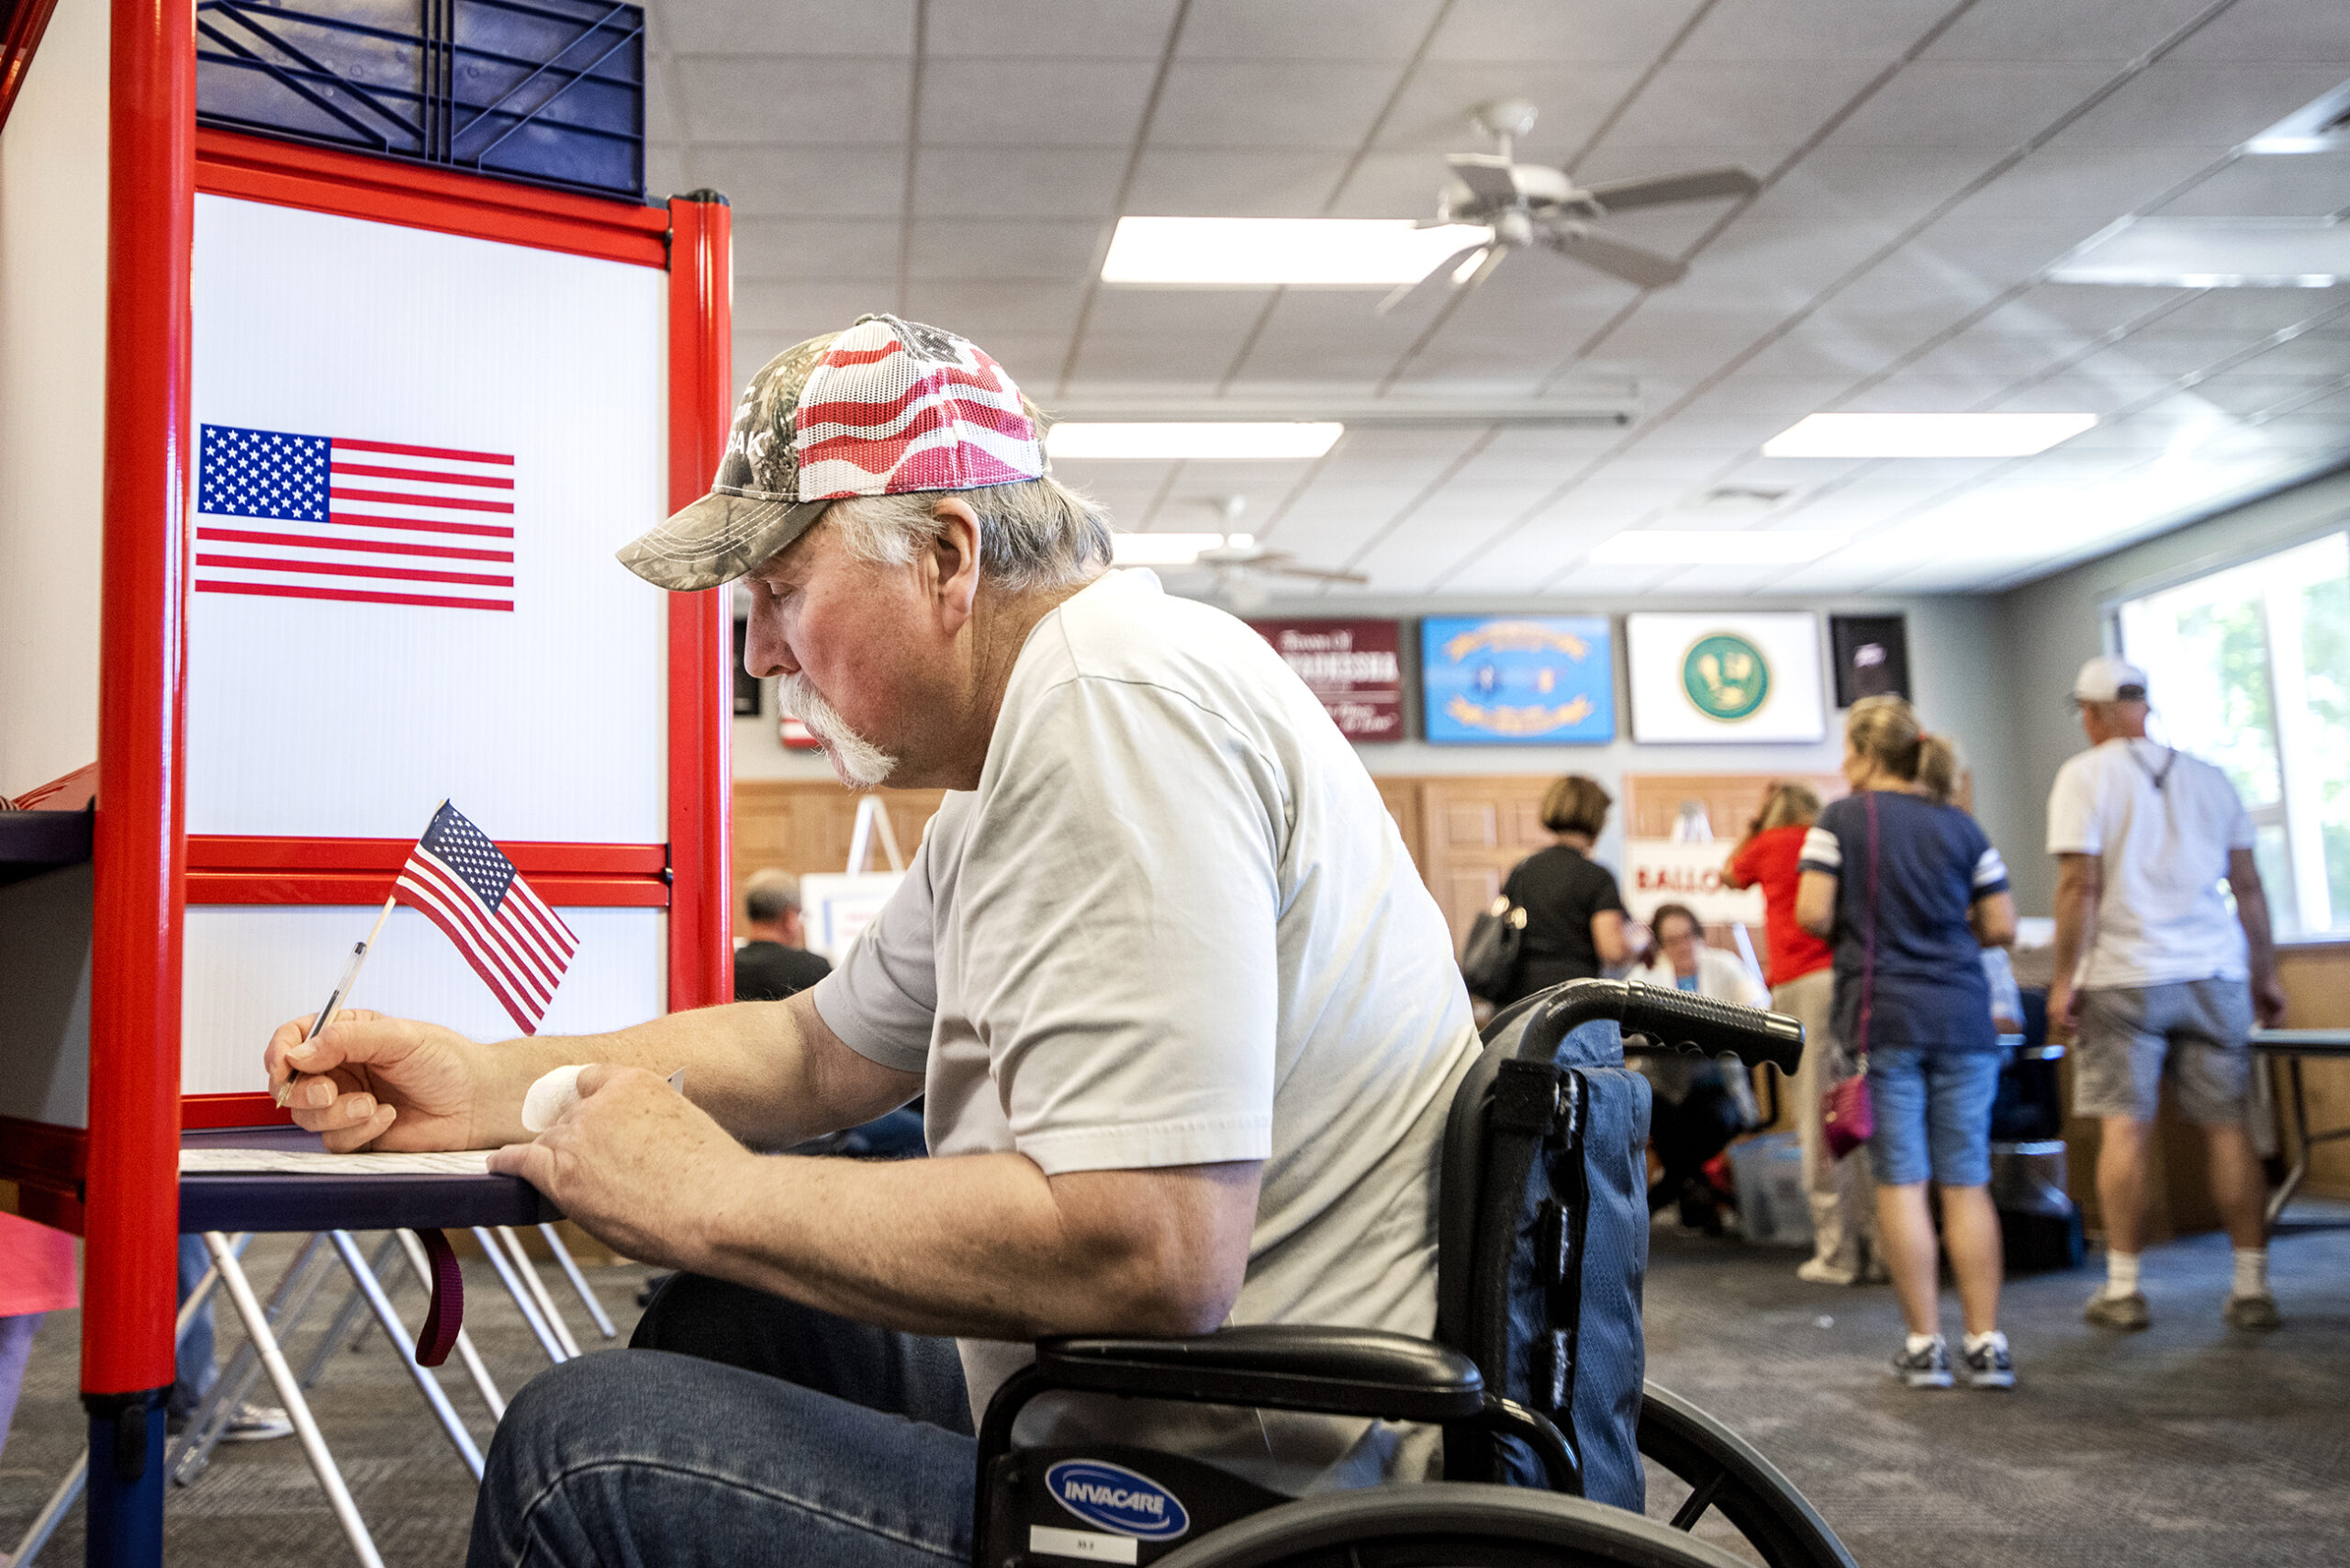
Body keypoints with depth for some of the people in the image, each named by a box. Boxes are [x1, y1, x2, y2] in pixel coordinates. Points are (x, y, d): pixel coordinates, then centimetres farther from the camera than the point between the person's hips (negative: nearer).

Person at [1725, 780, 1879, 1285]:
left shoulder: (1770, 844, 10)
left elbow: (1728, 875, 30)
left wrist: (1754, 821, 31)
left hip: (1804, 984, -4)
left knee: (1819, 1124, -3)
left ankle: (1836, 1255, -3)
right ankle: (1878, 1247, 8)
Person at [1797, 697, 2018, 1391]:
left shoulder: (1841, 820, -1)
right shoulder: (1961, 826, 9)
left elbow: (1813, 915, -9)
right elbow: (2001, 926, 6)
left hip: (1884, 1016, -3)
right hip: (1962, 1015, 3)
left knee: (1902, 1180, 1)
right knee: (1967, 1181, 5)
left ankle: (1924, 1345, 4)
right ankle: (1987, 1344, 5)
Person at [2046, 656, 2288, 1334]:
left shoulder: (2086, 775, -3)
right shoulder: (2208, 777, 11)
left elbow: (2079, 884, -9)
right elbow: (2248, 885, 11)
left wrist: (2064, 980, -6)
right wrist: (2266, 974, 17)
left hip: (2124, 975, -4)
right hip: (2214, 972, 4)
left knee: (2123, 1129, 0)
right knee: (2227, 1127, 6)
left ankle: (2123, 1288, 3)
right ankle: (2252, 1287, 8)